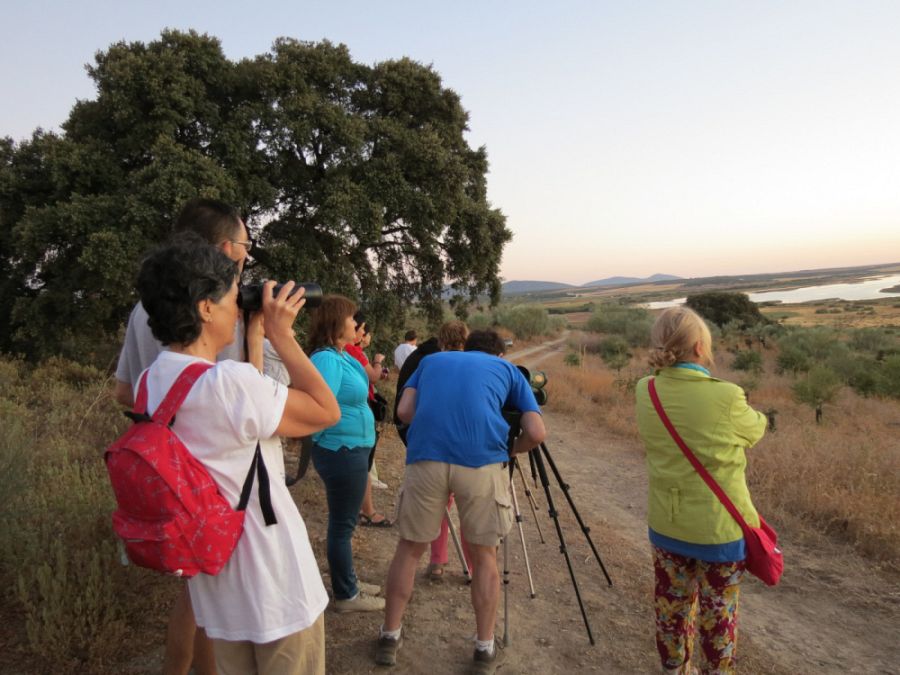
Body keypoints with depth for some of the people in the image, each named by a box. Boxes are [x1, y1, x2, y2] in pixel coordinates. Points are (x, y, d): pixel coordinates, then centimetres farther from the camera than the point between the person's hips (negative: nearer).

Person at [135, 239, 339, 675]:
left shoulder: (152, 383, -1)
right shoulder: (229, 382, -28)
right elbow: (326, 411, -17)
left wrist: (255, 337, 6)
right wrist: (281, 335, -13)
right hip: (272, 585, -8)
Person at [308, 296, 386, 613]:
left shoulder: (341, 355, 8)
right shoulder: (326, 358, -21)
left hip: (351, 449, 10)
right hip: (342, 451, -10)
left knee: (344, 521, 21)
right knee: (342, 525, 5)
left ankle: (348, 581, 37)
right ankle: (346, 596, 20)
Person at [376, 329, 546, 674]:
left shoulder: (431, 360, 28)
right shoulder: (508, 369, 24)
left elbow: (405, 411, 14)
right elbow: (536, 433, 13)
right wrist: (508, 450, 32)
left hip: (426, 456, 1)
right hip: (482, 460, -1)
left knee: (410, 548, 21)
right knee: (484, 554, 19)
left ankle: (389, 637, 30)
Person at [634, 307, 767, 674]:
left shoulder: (645, 392, -10)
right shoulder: (726, 398, -23)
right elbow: (756, 430, 0)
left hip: (666, 523, 4)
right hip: (719, 527, -4)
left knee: (672, 605, 20)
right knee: (718, 613, 16)